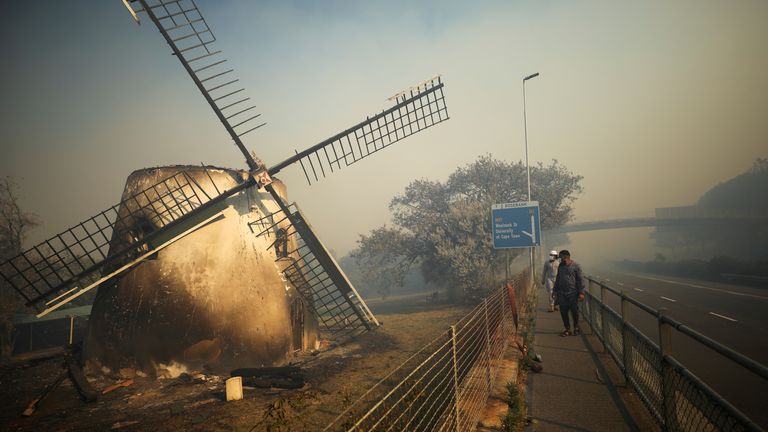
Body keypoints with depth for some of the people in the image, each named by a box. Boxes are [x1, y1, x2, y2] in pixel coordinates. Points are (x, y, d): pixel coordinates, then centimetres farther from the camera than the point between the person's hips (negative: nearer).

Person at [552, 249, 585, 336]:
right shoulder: (560, 266, 12)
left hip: (573, 293, -5)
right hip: (562, 294, 5)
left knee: (574, 311, 2)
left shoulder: (576, 266, -5)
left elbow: (581, 279, -7)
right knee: (563, 312, 3)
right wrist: (555, 290, 19)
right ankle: (567, 329, 15)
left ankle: (576, 327, 26)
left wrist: (581, 292, -13)